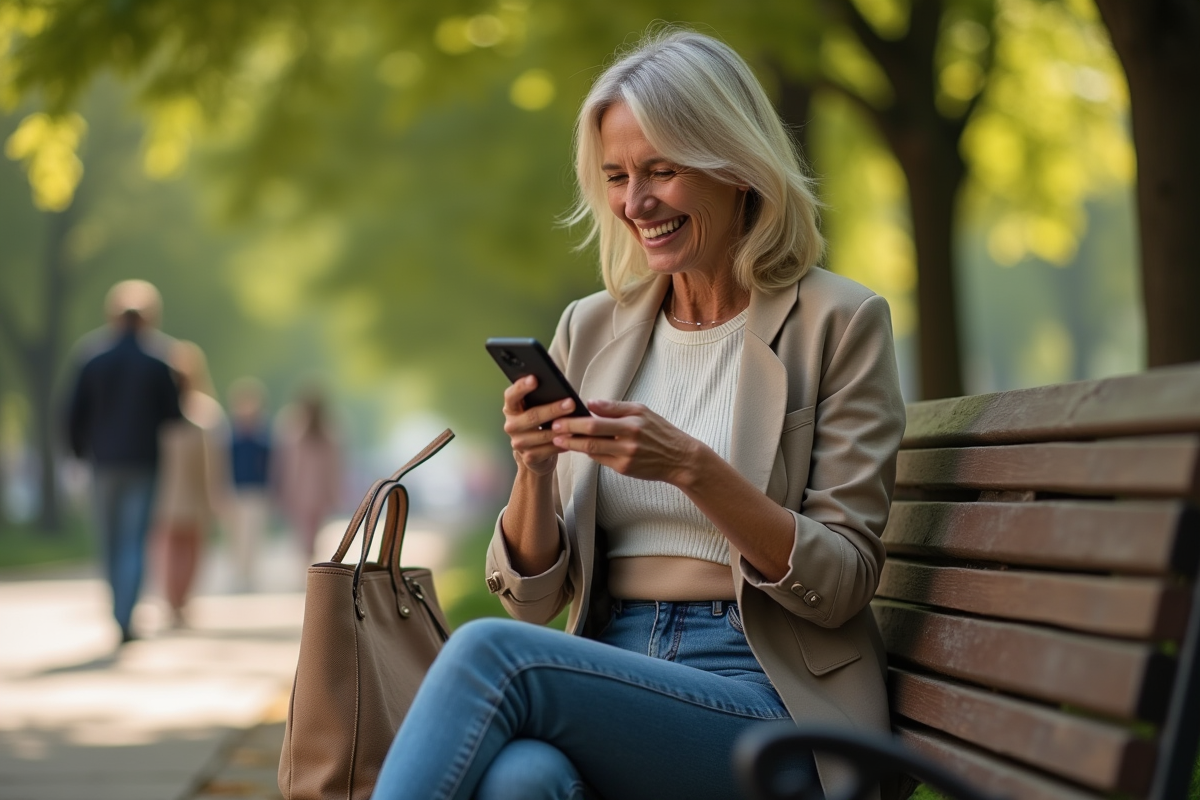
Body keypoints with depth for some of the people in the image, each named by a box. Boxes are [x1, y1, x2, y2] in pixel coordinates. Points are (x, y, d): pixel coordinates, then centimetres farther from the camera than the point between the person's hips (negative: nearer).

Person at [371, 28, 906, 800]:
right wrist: (535, 468, -8)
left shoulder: (838, 322, 1)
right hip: (611, 682, 3)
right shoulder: (589, 329, 14)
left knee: (489, 650, -30)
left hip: (764, 705, -3)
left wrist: (691, 466, -18)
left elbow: (842, 585, -5)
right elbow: (532, 595, 13)